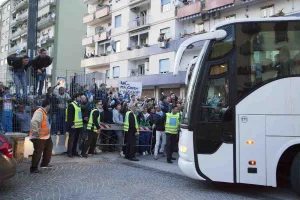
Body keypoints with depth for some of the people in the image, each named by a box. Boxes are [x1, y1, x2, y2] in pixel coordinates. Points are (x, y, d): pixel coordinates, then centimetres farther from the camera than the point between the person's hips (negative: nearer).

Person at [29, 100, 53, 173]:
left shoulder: (44, 112, 11)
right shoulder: (39, 112, -22)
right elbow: (33, 122, -36)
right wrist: (36, 132, -32)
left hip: (45, 136, 11)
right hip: (39, 137, -11)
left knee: (48, 148, 22)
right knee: (38, 152, -5)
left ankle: (45, 164, 34)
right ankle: (33, 168, 7)